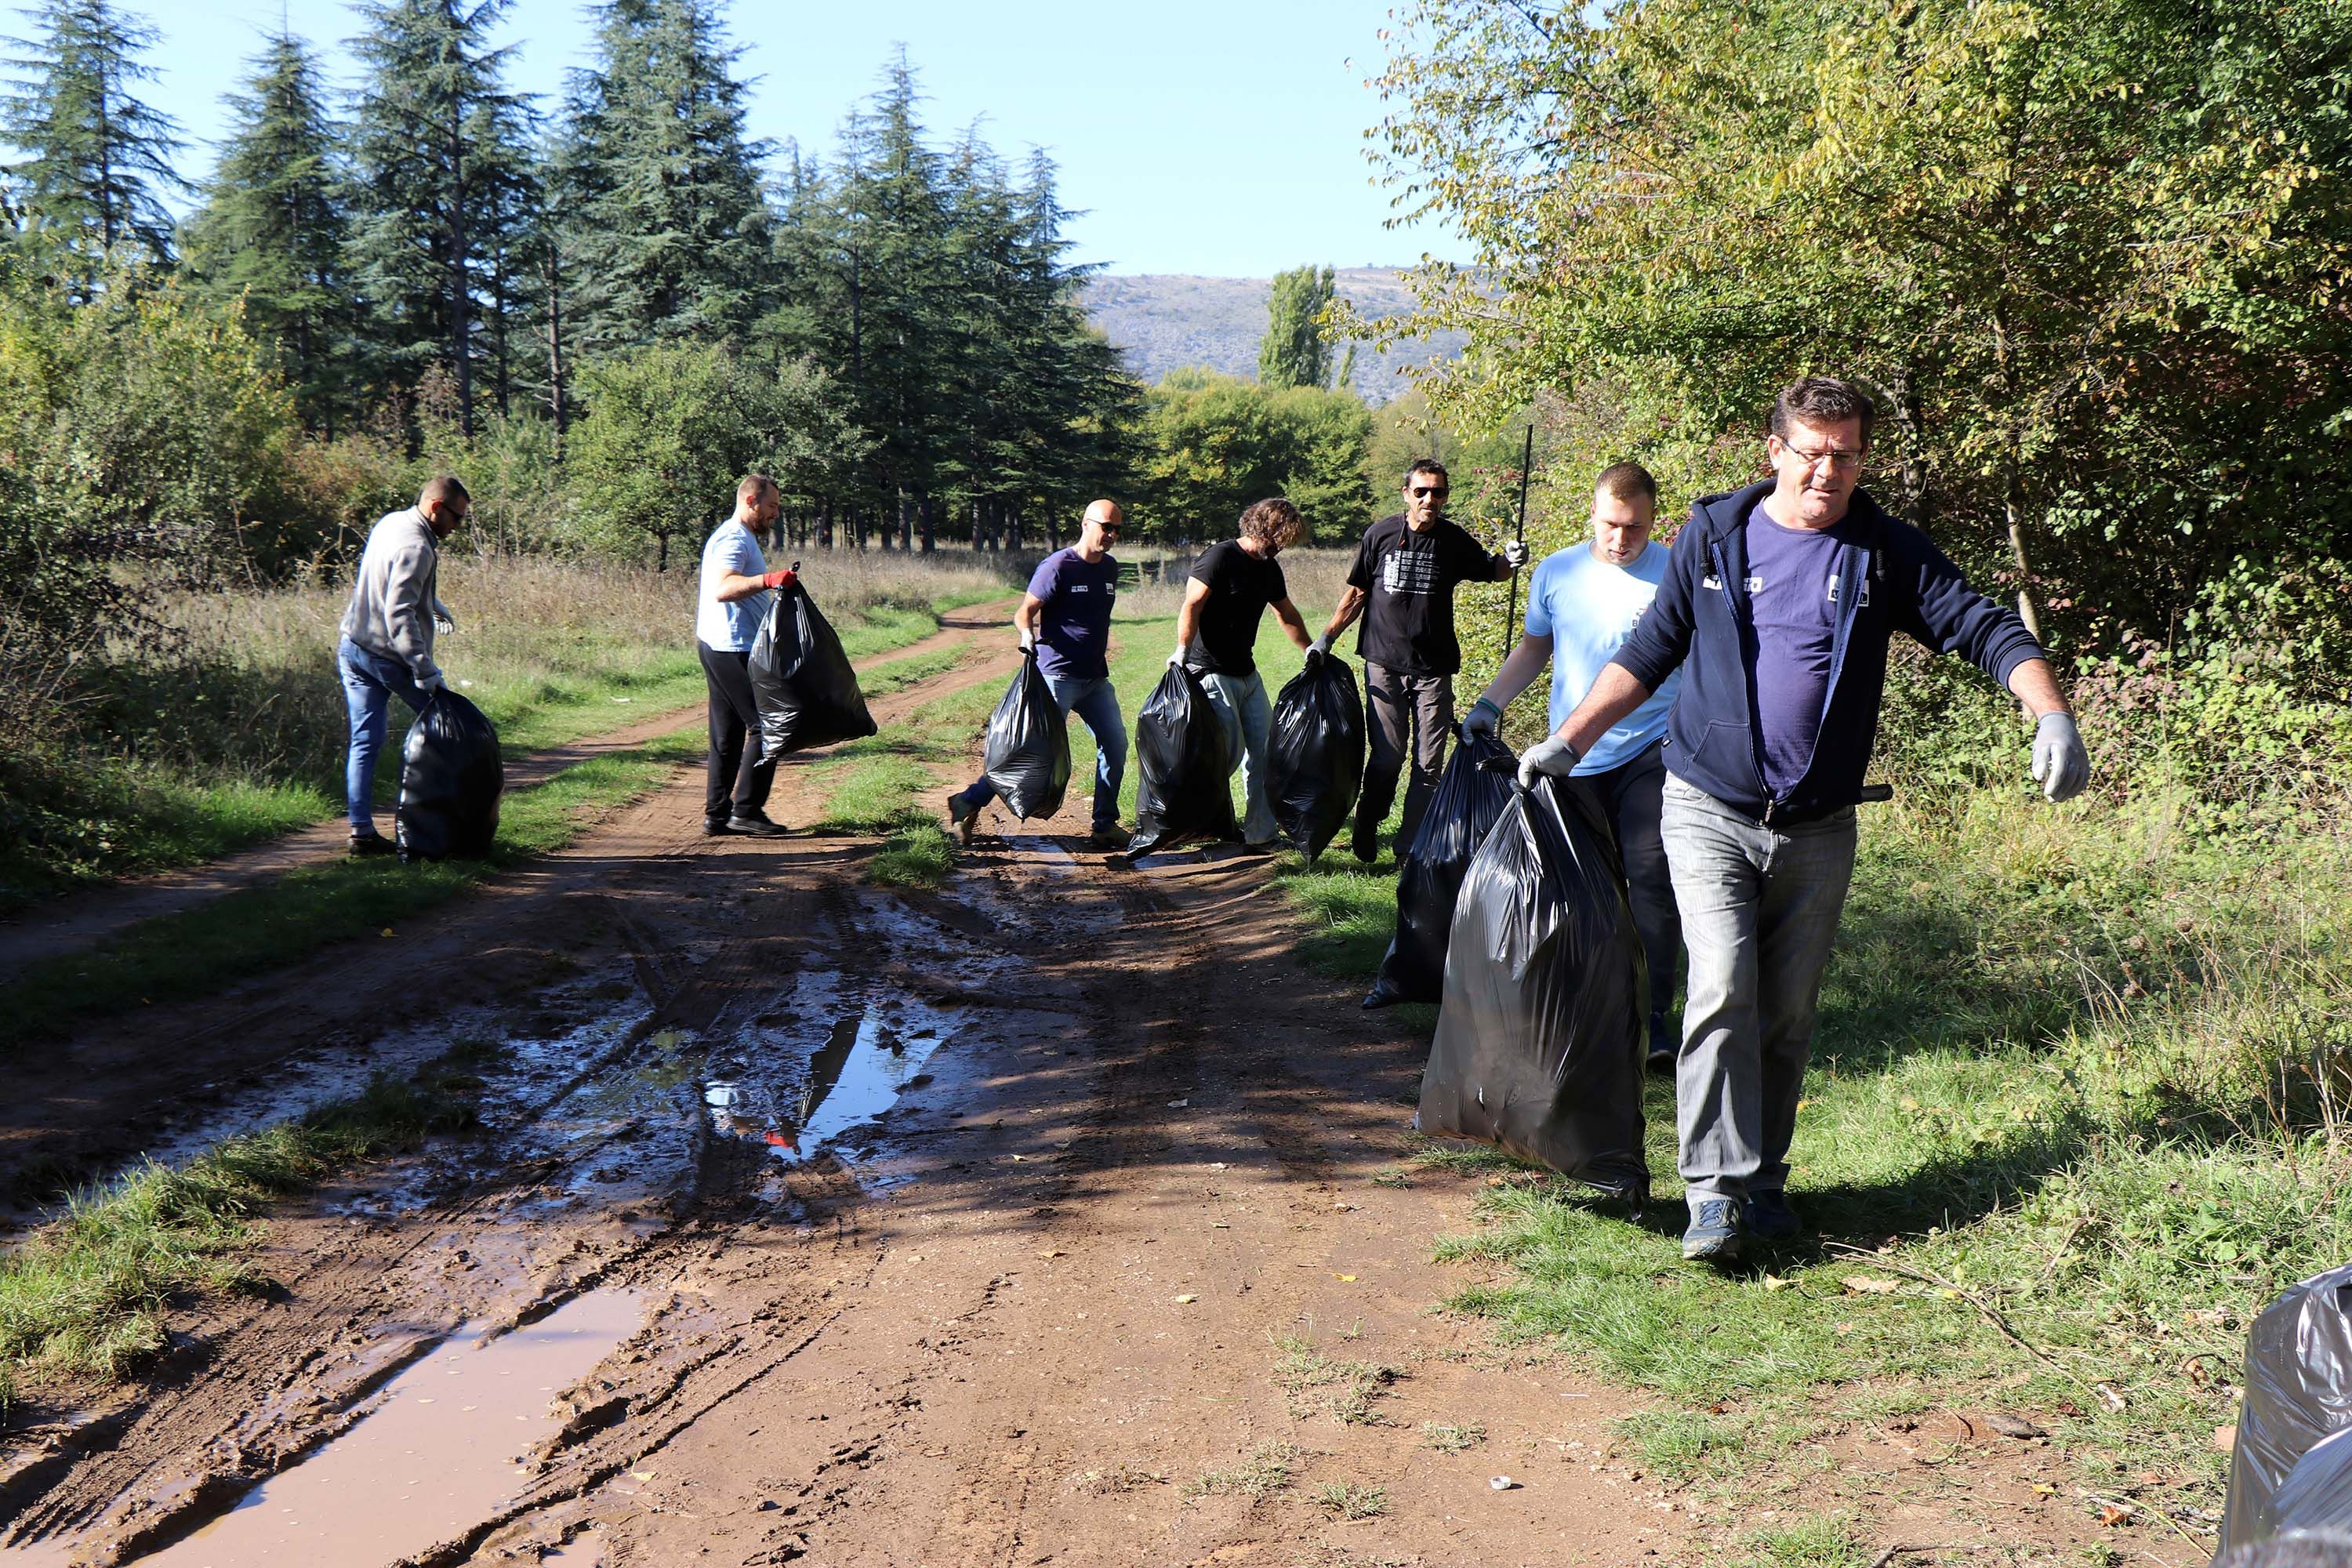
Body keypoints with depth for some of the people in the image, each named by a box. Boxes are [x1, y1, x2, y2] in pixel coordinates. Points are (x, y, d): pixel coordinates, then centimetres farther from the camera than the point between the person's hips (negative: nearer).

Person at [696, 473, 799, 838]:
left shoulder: (736, 538, 22)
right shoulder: (734, 539, -12)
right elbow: (723, 588, -30)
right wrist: (768, 580, -43)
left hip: (717, 647, 11)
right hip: (734, 648, -11)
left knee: (728, 735, 10)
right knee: (764, 727, -9)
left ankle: (717, 815, 11)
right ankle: (746, 811, -9)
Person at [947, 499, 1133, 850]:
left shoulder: (1110, 569, 11)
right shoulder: (1058, 566, -11)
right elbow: (1024, 613, -14)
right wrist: (1027, 634, -33)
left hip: (1096, 679, 8)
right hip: (1057, 676, -8)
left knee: (1115, 745, 3)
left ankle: (1105, 826, 14)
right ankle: (969, 803, 1)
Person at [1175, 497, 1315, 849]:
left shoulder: (1269, 569, 14)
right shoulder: (1220, 557, -11)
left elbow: (1287, 615, 29)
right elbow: (1192, 605, -20)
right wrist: (1183, 649, -31)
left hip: (1247, 672, 8)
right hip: (1211, 672, -8)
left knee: (1265, 749, 4)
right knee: (1229, 750, -12)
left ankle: (1260, 834, 10)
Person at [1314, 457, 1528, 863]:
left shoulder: (1455, 540, 2)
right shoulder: (1380, 534, 0)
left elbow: (1490, 570, 18)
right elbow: (1357, 591, 10)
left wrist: (1510, 560, -4)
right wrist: (1327, 636, 7)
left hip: (1435, 667, 1)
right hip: (1384, 664, -1)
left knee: (1429, 761, 0)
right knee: (1388, 754, -3)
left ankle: (1411, 844, 10)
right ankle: (1366, 830, 18)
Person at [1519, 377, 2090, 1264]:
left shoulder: (1888, 553, 2)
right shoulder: (1712, 538, 1)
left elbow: (1986, 631, -4)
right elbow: (1649, 653, 10)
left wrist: (2051, 716, -21)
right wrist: (1570, 740, 3)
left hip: (1818, 827, 2)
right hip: (1710, 812, -2)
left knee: (1789, 1012, 8)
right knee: (1723, 989, -15)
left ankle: (1764, 1179, 23)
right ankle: (1716, 1189, -11)